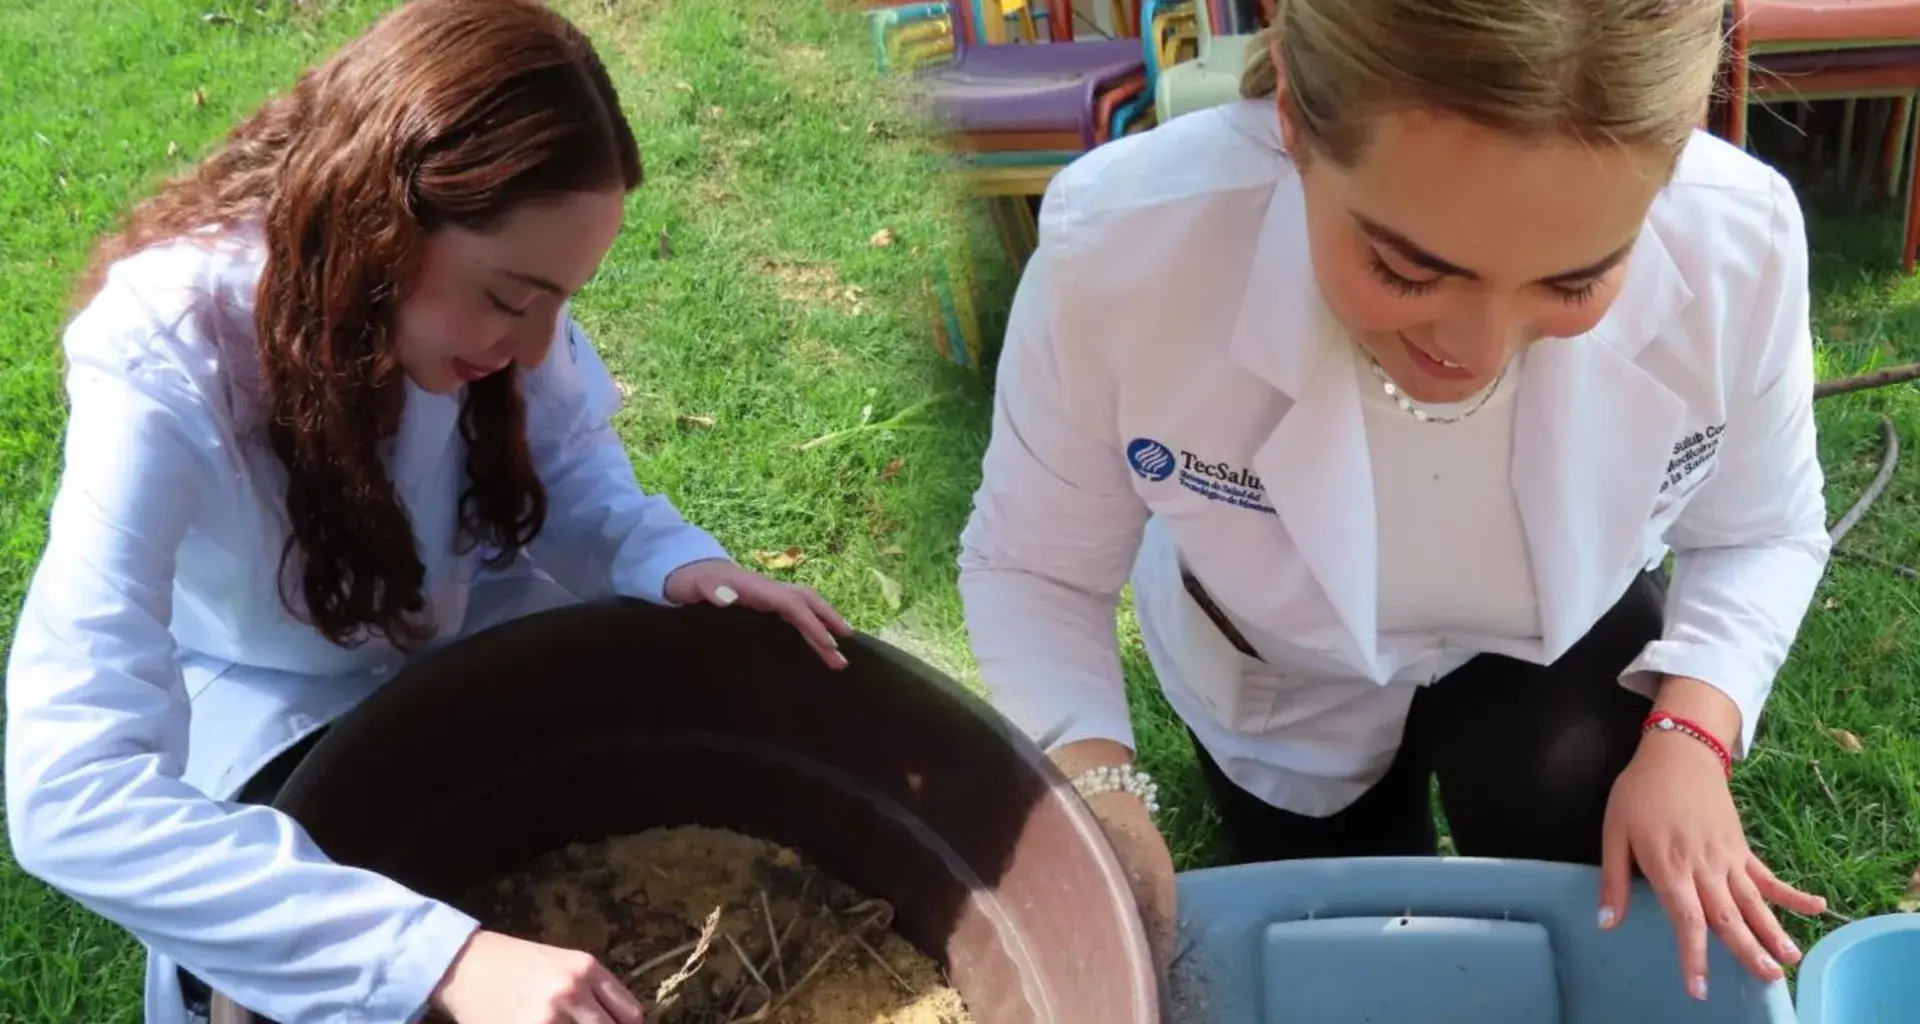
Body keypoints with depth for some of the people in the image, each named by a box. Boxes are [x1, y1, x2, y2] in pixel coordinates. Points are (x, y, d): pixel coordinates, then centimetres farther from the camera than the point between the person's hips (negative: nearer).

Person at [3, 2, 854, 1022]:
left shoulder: (478, 272, -25)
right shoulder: (160, 371, -38)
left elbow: (565, 457, -3)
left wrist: (668, 557, -27)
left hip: (461, 624, 4)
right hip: (264, 701, -4)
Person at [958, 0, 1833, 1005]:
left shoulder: (1737, 241, -34)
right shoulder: (1115, 248, -40)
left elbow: (1761, 535, -12)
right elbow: (1032, 570, -21)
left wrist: (1690, 734, -30)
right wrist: (1092, 779, -39)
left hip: (1555, 638, 0)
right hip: (1282, 671, 0)